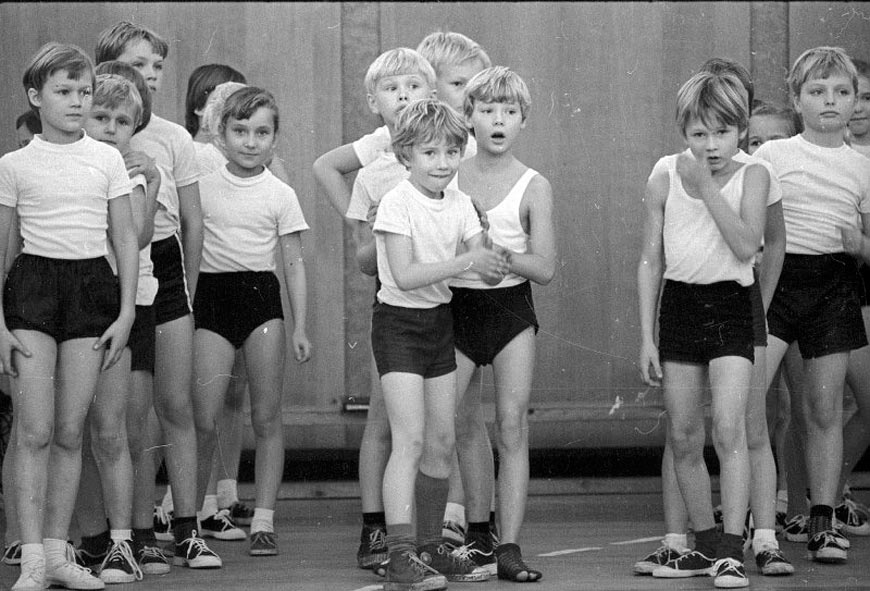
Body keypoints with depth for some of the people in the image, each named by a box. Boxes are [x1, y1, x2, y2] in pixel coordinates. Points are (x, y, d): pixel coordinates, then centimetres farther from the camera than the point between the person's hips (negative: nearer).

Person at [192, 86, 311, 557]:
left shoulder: (280, 195, 5)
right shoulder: (201, 186, 4)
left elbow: (294, 264, 6)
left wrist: (300, 327, 1)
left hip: (262, 295, 1)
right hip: (212, 294, -1)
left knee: (267, 416, -1)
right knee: (204, 420, -6)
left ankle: (263, 519, 4)